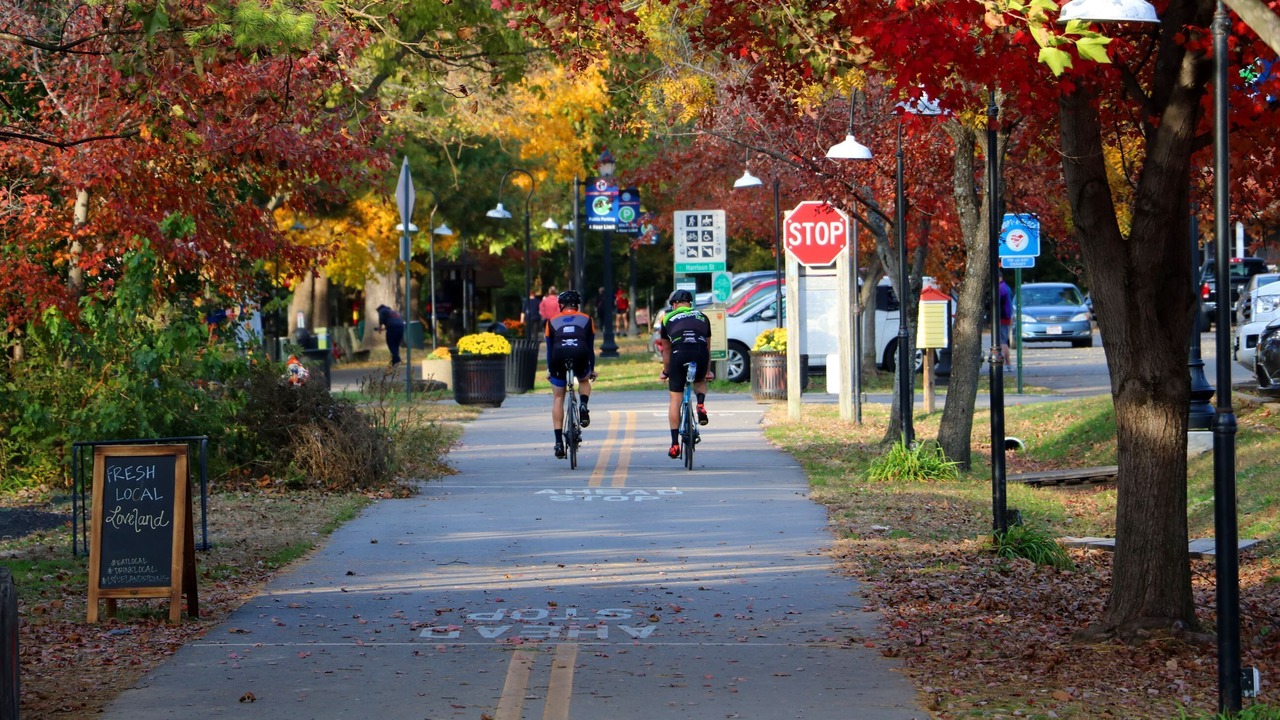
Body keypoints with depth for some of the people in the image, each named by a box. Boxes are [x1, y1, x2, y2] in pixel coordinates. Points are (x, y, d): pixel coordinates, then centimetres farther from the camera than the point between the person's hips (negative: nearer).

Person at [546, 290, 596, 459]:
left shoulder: (552, 321, 23)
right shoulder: (586, 319, 22)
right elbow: (591, 347, 24)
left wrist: (549, 370, 34)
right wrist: (592, 369, 34)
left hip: (559, 358, 0)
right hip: (580, 356, 0)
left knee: (558, 399, 16)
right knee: (584, 380, 34)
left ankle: (559, 442, 8)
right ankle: (583, 406, 3)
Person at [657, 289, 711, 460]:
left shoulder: (668, 318, 24)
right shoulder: (702, 317, 28)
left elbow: (666, 350, 30)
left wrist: (665, 372, 44)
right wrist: (707, 371, 47)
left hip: (680, 354, -2)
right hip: (700, 354, 2)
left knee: (675, 399, 7)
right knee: (700, 381, 35)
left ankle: (675, 443, 3)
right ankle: (701, 405, 4)